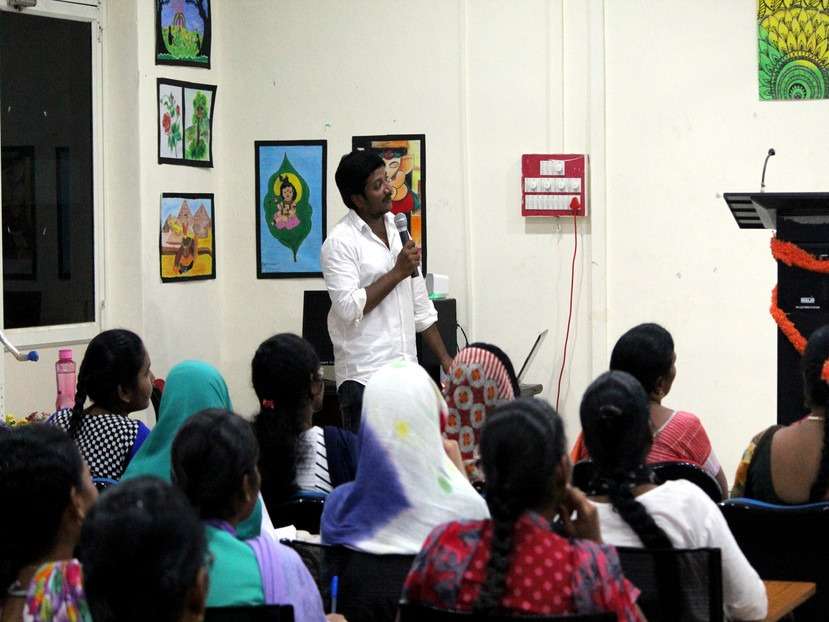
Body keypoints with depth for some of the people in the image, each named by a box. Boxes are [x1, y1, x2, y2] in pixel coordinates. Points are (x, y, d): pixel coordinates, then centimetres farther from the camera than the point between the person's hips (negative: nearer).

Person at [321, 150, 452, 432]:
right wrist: (398, 272, -13)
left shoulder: (398, 229, 14)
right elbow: (349, 308, -18)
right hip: (364, 376, -7)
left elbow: (420, 306, 19)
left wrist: (445, 359, 15)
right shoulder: (340, 242, -8)